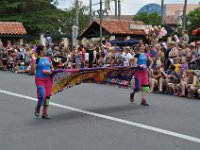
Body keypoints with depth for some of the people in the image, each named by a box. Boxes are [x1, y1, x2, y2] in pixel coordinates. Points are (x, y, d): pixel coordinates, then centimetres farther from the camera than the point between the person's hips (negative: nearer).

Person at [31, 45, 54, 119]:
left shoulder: (48, 59, 11)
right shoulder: (37, 59, -5)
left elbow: (52, 68, 20)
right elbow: (33, 70, -12)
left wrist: (51, 71, -2)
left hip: (48, 79, 6)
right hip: (40, 79, -5)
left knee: (47, 96, 4)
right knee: (42, 96, -14)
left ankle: (45, 113, 13)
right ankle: (37, 109, 16)